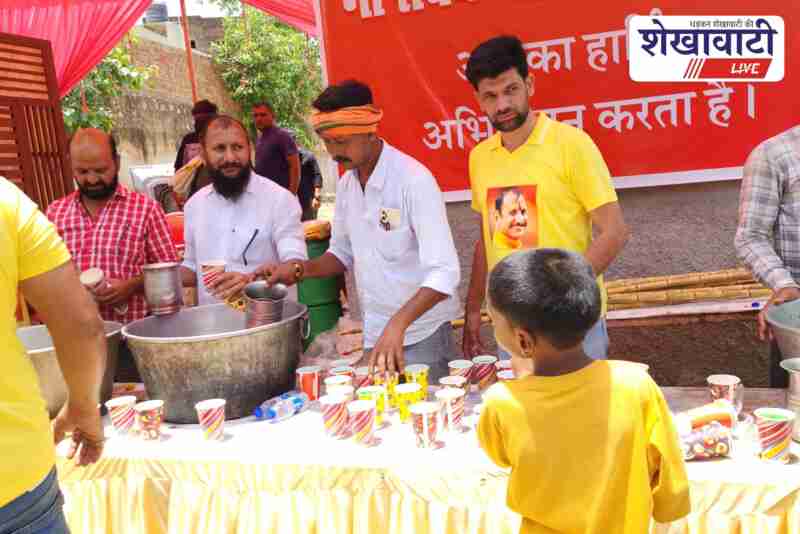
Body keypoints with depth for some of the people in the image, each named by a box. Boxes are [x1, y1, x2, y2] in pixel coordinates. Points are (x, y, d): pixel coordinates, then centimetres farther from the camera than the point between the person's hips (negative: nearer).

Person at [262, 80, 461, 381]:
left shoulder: (414, 179, -19)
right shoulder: (345, 184, 3)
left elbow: (444, 272, -25)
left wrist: (398, 324, -37)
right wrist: (300, 269, -3)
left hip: (422, 333, -6)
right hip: (374, 333, 6)